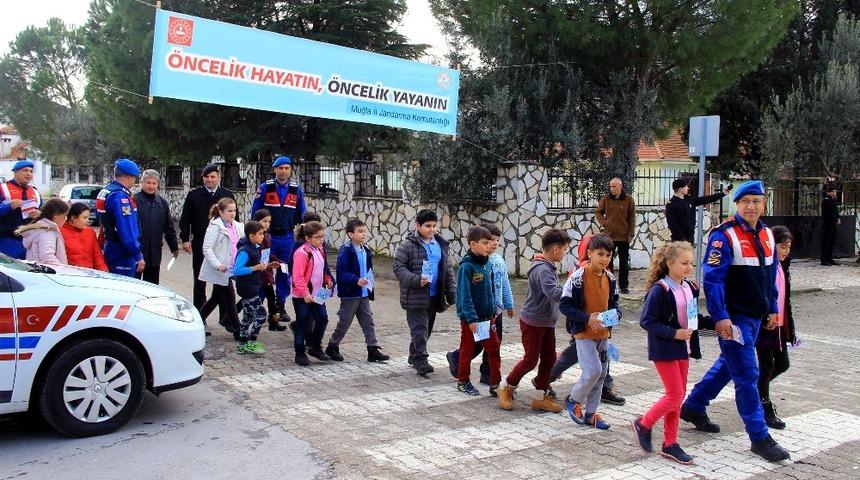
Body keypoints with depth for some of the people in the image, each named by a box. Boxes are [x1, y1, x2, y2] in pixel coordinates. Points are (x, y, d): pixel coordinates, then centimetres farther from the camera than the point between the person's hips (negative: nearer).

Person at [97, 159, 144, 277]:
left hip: (109, 248, 10)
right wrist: (138, 256, -21)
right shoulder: (120, 196, -19)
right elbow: (127, 231, -23)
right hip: (122, 254, -10)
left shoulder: (104, 192, 12)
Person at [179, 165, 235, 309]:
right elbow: (185, 219, 3)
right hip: (200, 243, 0)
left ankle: (225, 316, 14)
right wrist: (185, 239, -6)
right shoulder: (194, 195, 2)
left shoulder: (228, 195, 3)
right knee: (200, 280, 8)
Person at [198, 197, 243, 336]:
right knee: (230, 298, -3)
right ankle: (237, 330, 6)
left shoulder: (237, 227, 10)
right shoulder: (215, 227, -12)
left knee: (217, 297, 17)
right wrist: (218, 265, -26)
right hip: (219, 270, -8)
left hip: (228, 269, 8)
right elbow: (207, 248, -17)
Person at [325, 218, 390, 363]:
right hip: (350, 293, -7)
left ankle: (373, 350, 9)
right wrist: (356, 280, -30)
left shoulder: (365, 251, 9)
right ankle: (332, 347, 22)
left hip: (364, 293, 7)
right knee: (344, 322, 5)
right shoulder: (346, 251, -15)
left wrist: (370, 280, 6)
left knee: (368, 321, 6)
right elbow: (342, 272, -21)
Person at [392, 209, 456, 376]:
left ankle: (413, 356, 28)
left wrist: (452, 291, 10)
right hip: (415, 296, -6)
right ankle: (420, 360, -5)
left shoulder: (441, 245, 11)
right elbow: (398, 267, -10)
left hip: (434, 296, 6)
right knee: (419, 328, -8)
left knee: (427, 328, 14)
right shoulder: (408, 245, -8)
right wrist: (416, 280, -23)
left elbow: (448, 269, 17)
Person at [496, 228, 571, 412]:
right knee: (530, 360, 0)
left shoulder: (549, 267, 7)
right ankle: (506, 387, 20)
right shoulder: (542, 270, -24)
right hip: (533, 322, -9)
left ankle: (541, 397, 20)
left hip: (547, 322, 9)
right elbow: (555, 294, -36)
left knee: (549, 359, 10)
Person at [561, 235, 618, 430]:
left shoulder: (610, 278, 4)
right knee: (593, 371, -15)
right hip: (584, 333, -7)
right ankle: (574, 399, 12)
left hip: (603, 333, 7)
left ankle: (590, 413, 24)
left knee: (601, 374, 10)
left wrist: (615, 314, -6)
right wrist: (587, 318, -22)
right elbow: (564, 305, -14)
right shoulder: (578, 277, -15)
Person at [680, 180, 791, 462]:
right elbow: (713, 278, -19)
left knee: (728, 364, 19)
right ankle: (759, 437, 6)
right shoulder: (724, 235, -15)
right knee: (747, 375, -3)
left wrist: (773, 309, 17)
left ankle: (693, 407, 36)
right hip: (734, 318, -8)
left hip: (756, 316, 8)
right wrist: (720, 317, -23)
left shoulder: (766, 235, 9)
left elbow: (771, 276, 18)